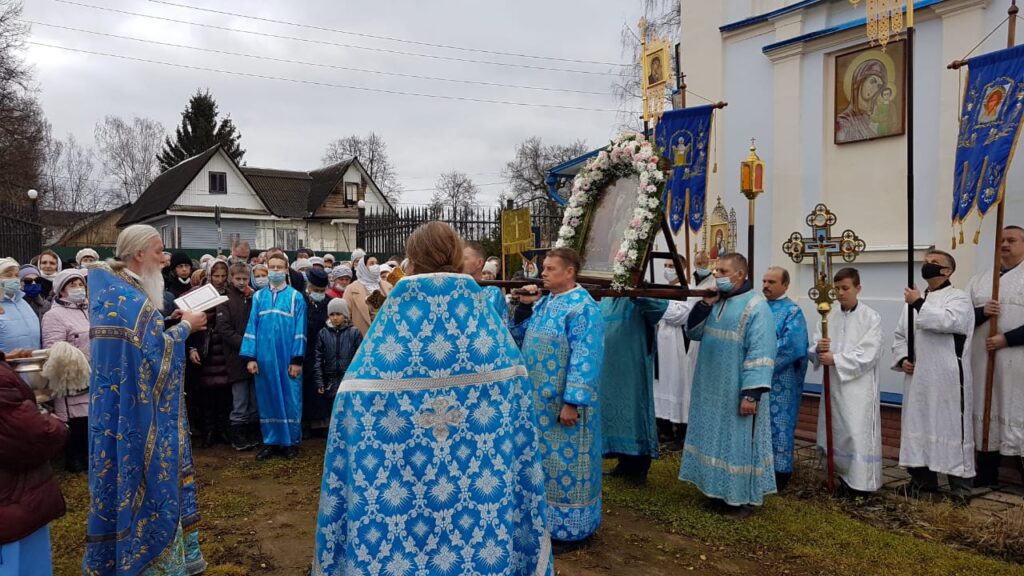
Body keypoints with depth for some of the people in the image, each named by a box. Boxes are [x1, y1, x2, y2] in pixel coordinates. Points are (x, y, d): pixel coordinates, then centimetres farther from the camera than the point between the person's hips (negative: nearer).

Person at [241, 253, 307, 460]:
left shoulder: (296, 297, 0)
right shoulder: (258, 297, 8)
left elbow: (300, 330, -3)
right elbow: (252, 326, 4)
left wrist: (297, 359, -9)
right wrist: (250, 356, -4)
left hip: (287, 357, -3)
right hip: (264, 357, 3)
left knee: (290, 399, 3)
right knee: (267, 399, 8)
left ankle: (291, 441, 14)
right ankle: (271, 441, 18)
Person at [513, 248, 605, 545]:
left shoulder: (583, 308, -16)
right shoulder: (543, 302, 9)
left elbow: (585, 359, -21)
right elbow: (519, 337, 15)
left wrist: (572, 402, -25)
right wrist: (524, 306, 0)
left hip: (563, 402, -8)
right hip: (539, 400, 8)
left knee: (565, 460, 2)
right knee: (541, 459, 16)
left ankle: (570, 528, 16)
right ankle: (543, 519, 31)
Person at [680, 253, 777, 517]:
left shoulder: (756, 306, -15)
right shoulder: (715, 301, 8)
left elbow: (760, 352, -20)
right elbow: (692, 332, 7)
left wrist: (751, 393, -24)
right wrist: (705, 303, -7)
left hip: (735, 391, -7)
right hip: (711, 388, 7)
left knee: (736, 440, 2)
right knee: (714, 438, 14)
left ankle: (739, 498, 15)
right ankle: (718, 490, 27)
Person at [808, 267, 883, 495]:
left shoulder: (871, 318, -4)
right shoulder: (829, 318, 8)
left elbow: (868, 355, -14)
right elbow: (812, 352, 6)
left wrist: (835, 359, -18)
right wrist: (819, 350, -17)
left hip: (859, 389, -5)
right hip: (833, 386, 5)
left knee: (857, 433, -4)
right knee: (836, 433, 12)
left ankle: (860, 482, 5)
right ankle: (844, 475, 26)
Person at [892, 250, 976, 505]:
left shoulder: (959, 297, -4)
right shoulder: (915, 299, 14)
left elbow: (947, 321, -26)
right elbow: (900, 335, 16)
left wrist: (919, 304, -16)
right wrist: (902, 358, 0)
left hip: (947, 380, -6)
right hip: (918, 378, 6)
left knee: (951, 427, -2)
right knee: (918, 426, 11)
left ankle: (960, 485, 8)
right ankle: (923, 478, 24)